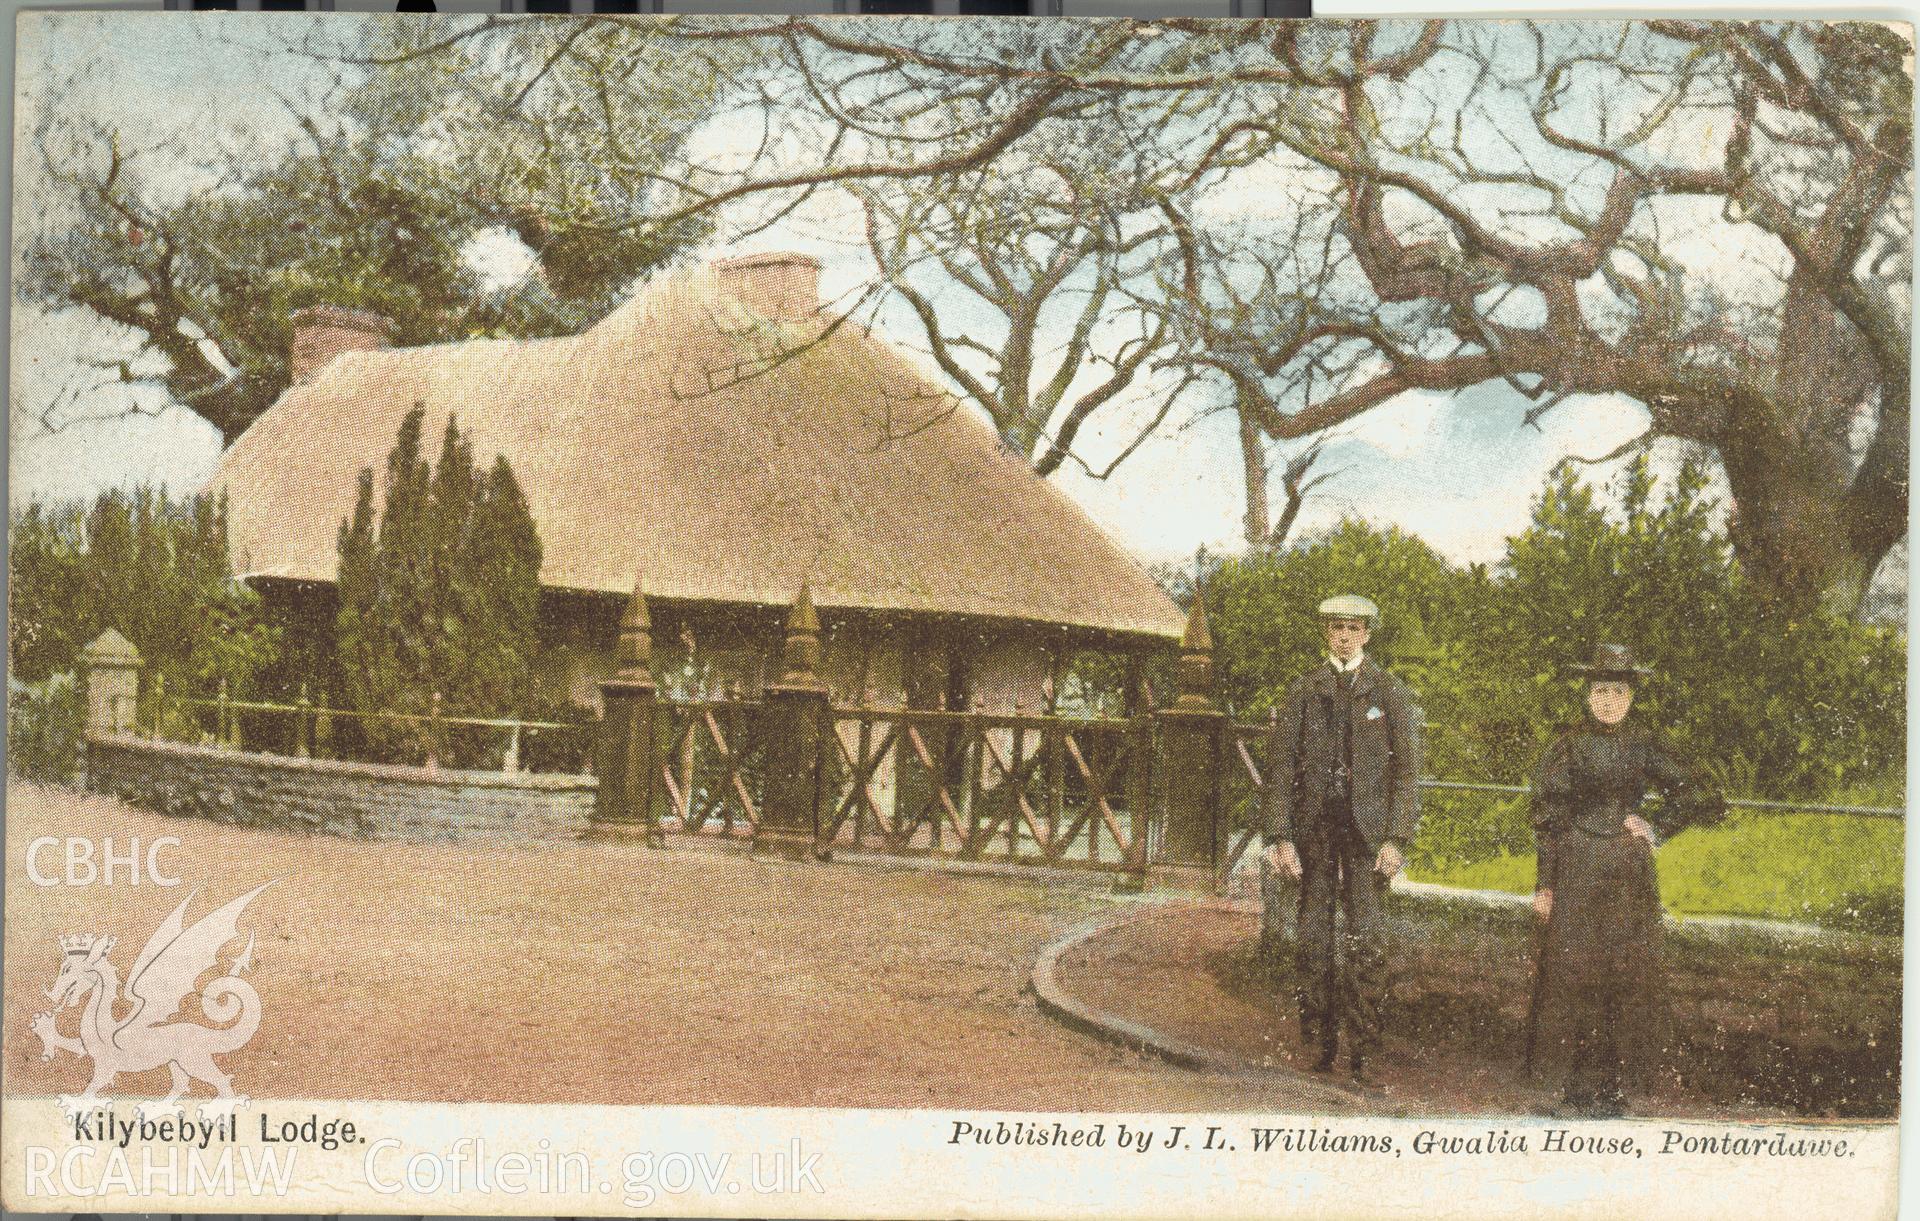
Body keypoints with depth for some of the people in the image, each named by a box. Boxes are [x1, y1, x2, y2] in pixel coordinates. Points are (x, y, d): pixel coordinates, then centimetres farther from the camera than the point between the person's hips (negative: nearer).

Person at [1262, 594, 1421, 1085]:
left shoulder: (1390, 692, 5)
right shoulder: (1303, 691, 9)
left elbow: (1407, 769, 2)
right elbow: (1281, 766, 6)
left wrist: (1397, 839, -6)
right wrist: (1279, 835, -2)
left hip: (1367, 826, -2)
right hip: (1314, 827, 2)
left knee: (1367, 939, -7)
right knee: (1313, 938, 3)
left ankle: (1361, 1050, 0)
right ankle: (1321, 1041, 13)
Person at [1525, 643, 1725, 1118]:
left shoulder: (1642, 749, 7)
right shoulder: (1567, 747, 1)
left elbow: (1704, 799, 11)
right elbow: (1547, 817, 0)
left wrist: (1654, 824, 0)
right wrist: (1545, 884, -5)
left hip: (1630, 878, 3)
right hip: (1577, 875, -2)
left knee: (1628, 980, 1)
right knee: (1572, 975, -5)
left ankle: (1612, 1086, 9)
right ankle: (1573, 1085, 2)